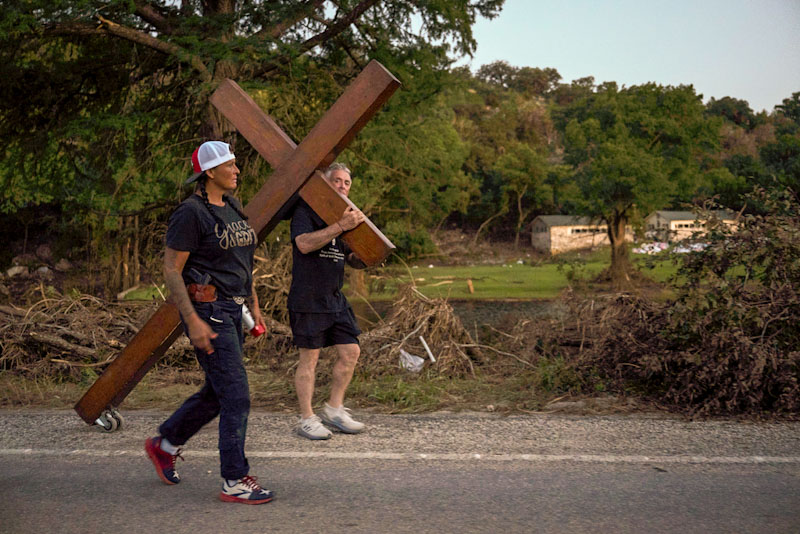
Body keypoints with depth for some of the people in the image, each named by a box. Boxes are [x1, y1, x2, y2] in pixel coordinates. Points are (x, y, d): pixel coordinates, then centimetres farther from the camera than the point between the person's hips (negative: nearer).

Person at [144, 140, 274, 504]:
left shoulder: (233, 209, 12)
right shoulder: (190, 213, -14)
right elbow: (171, 270, -15)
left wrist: (254, 305, 16)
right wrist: (193, 321, -20)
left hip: (231, 310, 9)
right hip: (207, 311, -9)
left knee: (217, 394, 17)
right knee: (237, 396, -9)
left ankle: (164, 444, 37)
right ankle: (235, 482, 0)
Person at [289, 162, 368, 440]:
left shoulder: (345, 215, 17)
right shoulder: (306, 210, -6)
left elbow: (354, 260, 22)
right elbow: (304, 243, -24)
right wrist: (340, 226, -29)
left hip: (335, 298, 8)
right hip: (308, 299, -8)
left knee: (350, 351, 6)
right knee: (309, 357, -2)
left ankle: (334, 409, 19)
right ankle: (306, 419, 7)